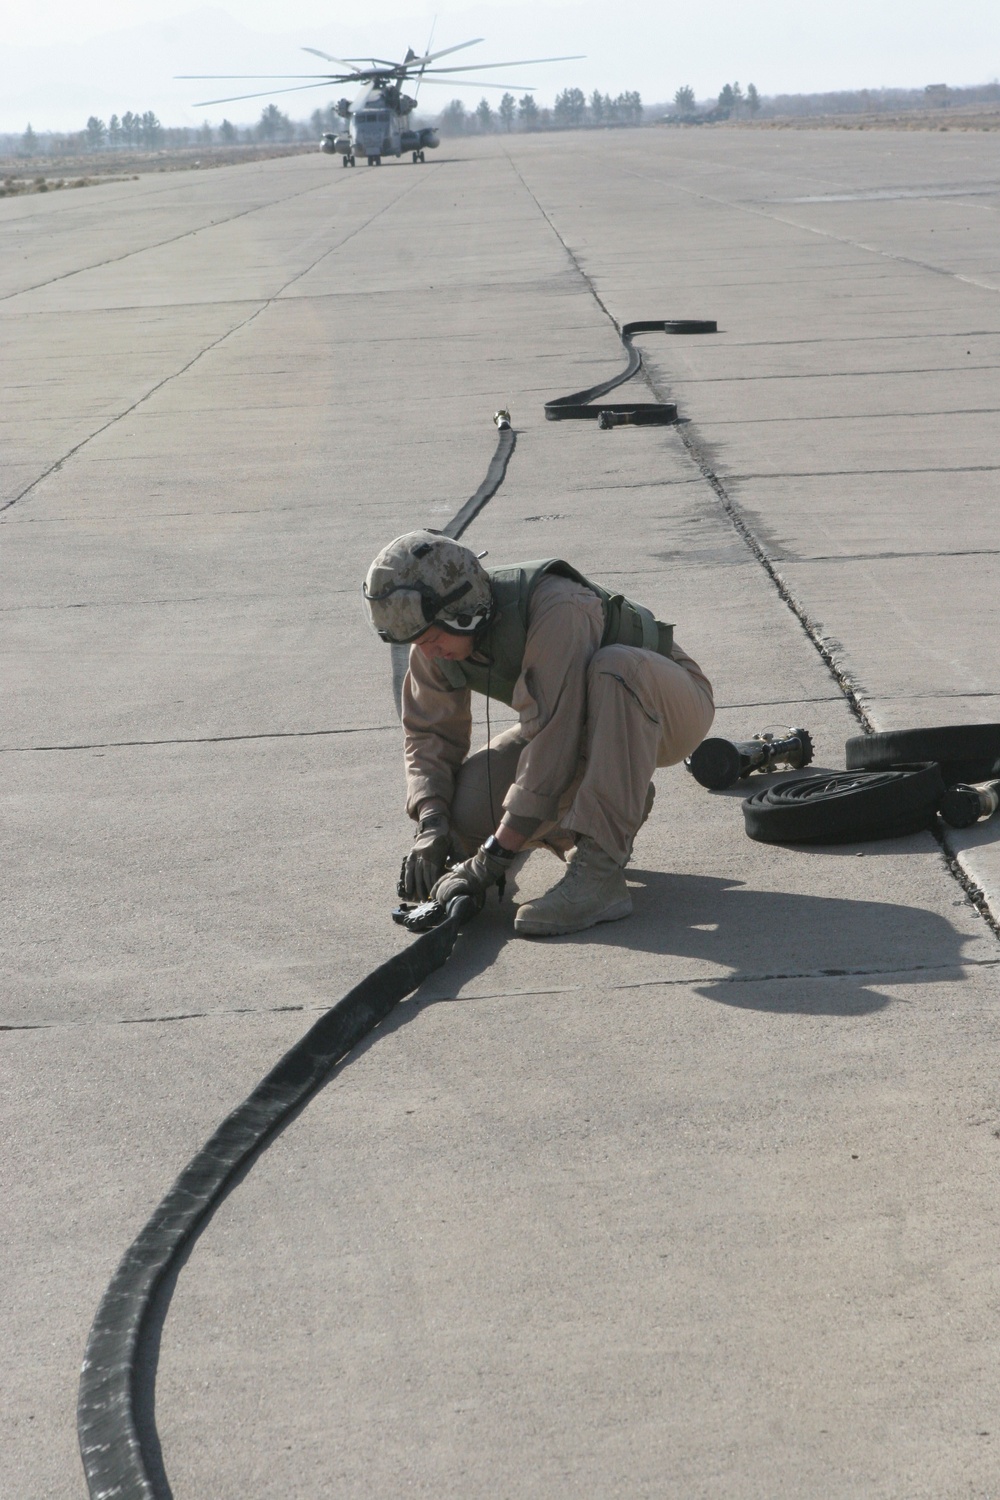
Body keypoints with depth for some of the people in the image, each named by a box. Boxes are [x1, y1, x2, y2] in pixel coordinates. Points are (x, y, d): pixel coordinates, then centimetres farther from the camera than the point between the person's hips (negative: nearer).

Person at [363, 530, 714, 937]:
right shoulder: (436, 638, -12)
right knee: (468, 808, -17)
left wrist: (496, 855, -35)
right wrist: (431, 820, -19)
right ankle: (619, 803, 7)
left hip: (668, 707, -6)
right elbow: (430, 733, -1)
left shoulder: (557, 609, -35)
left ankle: (598, 872, -38)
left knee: (614, 668, -41)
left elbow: (554, 738, -37)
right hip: (590, 726, 6)